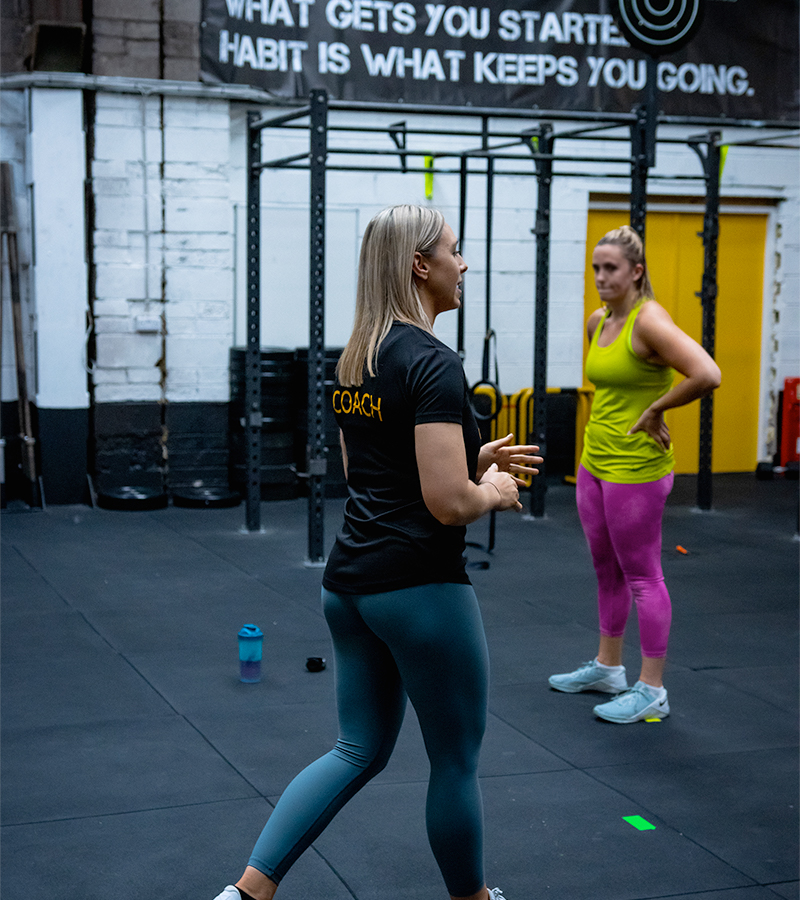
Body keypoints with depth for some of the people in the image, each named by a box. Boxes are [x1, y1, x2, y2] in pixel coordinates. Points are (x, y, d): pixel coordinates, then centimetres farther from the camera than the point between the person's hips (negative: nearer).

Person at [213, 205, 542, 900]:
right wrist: (493, 491, -2)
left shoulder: (357, 357, 10)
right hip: (420, 586, -9)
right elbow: (448, 502, -24)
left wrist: (474, 459, 17)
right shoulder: (433, 362, -18)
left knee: (360, 751, 17)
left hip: (349, 581, 9)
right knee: (457, 760, 11)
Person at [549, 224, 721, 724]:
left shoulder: (649, 320, -19)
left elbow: (707, 375, -31)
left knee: (642, 577, 0)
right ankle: (608, 668, 34)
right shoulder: (597, 321, 7)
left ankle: (652, 690, 10)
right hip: (595, 462, 9)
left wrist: (655, 409, -20)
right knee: (608, 570, 19)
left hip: (635, 468, -9)